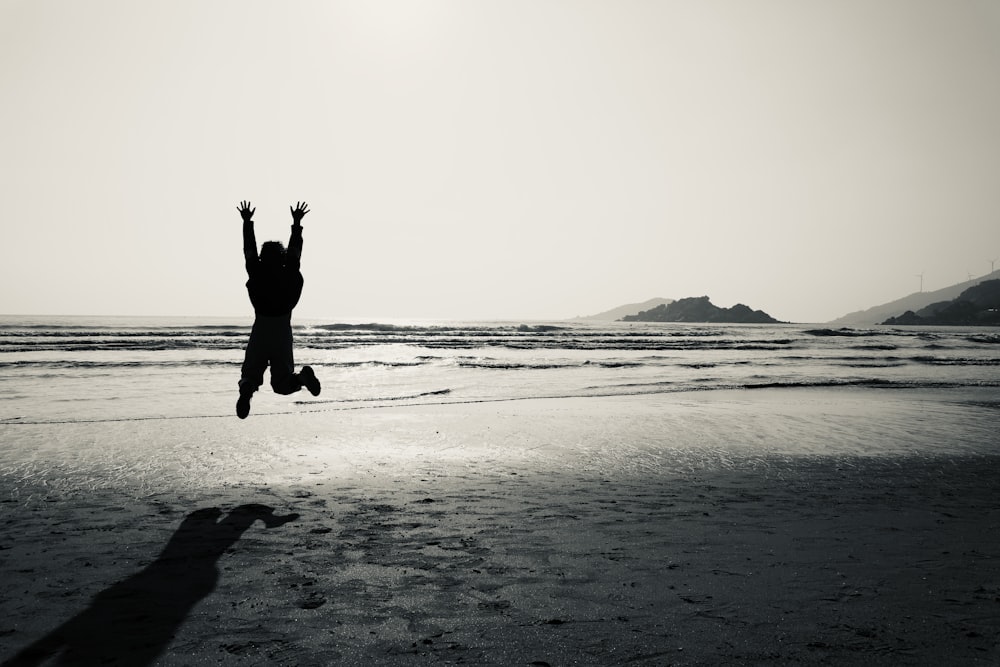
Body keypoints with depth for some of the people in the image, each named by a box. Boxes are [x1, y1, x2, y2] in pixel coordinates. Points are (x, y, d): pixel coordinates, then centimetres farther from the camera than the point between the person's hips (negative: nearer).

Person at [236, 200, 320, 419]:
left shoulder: (257, 274, -2)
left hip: (260, 334, -1)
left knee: (250, 375, 10)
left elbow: (249, 250, 10)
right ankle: (302, 376, -24)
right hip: (283, 334, 1)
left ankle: (246, 389, -28)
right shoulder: (291, 276, 1)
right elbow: (295, 251, 14)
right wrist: (297, 223, 23)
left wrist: (247, 222, 20)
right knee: (282, 384, 11)